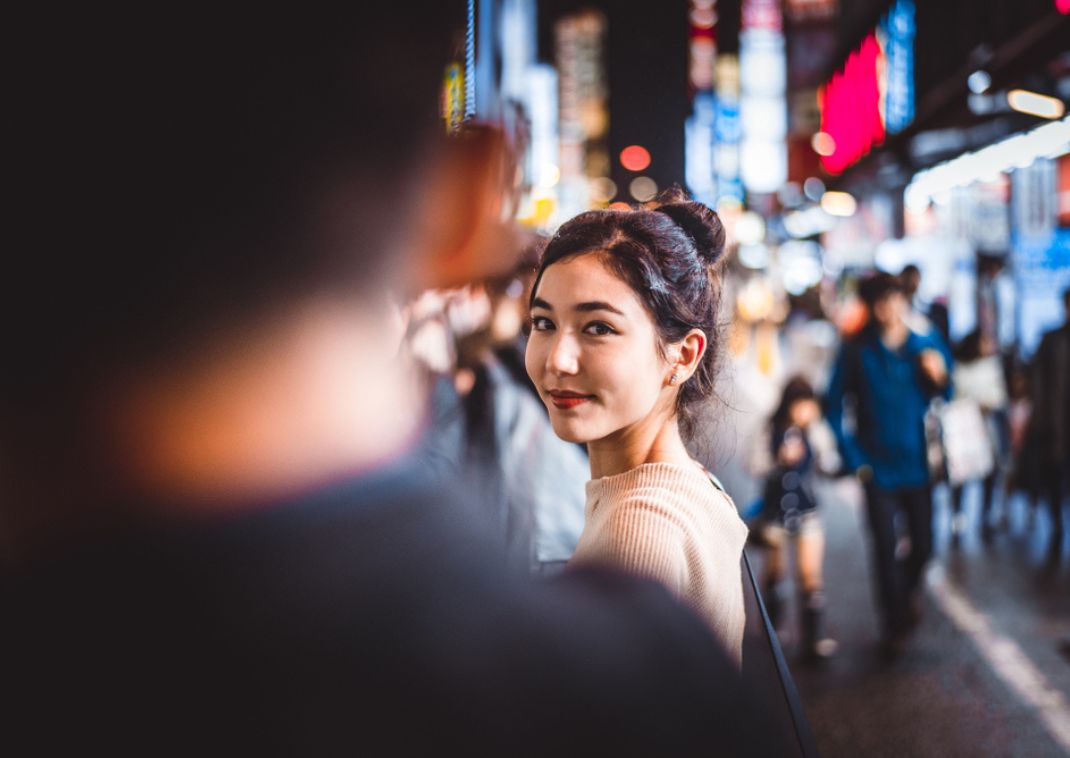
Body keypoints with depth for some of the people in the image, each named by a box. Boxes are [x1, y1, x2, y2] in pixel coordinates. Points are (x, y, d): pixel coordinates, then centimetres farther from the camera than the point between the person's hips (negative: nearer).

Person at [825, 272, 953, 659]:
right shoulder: (857, 352, -6)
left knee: (923, 546, 8)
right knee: (886, 547, -2)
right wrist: (855, 459, -4)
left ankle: (908, 589, 42)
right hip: (879, 468, -2)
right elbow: (835, 408, -1)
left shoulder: (928, 347, 0)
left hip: (918, 464, 2)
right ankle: (894, 626, 14)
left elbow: (947, 402, 6)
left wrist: (939, 378, -16)